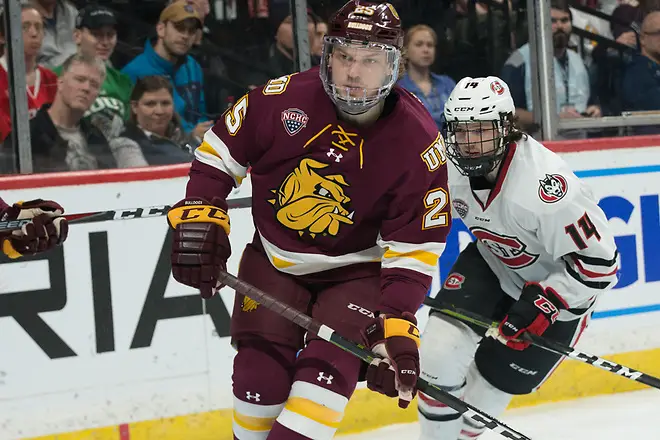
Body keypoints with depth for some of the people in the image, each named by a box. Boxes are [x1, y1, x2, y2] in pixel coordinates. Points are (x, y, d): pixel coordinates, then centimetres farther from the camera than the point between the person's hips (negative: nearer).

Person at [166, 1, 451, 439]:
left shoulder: (419, 143, -20)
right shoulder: (285, 99, -19)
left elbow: (414, 249, -16)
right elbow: (219, 151, -2)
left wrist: (396, 326, -24)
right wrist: (200, 218, -11)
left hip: (355, 268, -1)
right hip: (275, 259, 1)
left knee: (330, 366, -20)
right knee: (261, 371, -5)